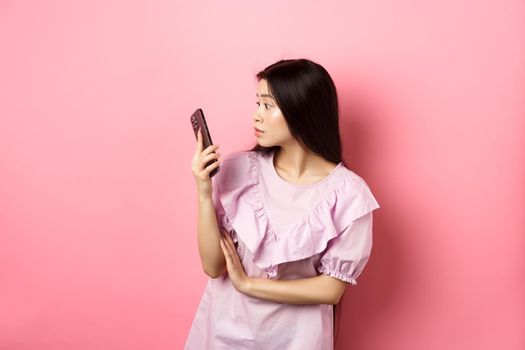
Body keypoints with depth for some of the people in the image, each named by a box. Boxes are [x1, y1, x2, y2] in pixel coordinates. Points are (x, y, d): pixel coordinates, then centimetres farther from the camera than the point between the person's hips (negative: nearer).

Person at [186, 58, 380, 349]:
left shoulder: (347, 192, -18)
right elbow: (213, 266, -12)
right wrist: (204, 193, -23)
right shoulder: (239, 169, -12)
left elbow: (330, 289, -13)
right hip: (226, 325, 2)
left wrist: (247, 284, -13)